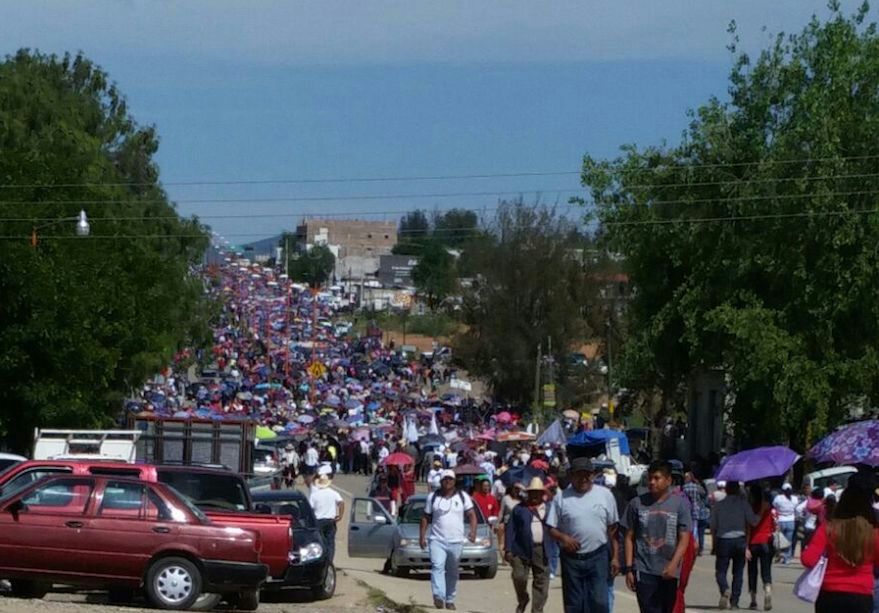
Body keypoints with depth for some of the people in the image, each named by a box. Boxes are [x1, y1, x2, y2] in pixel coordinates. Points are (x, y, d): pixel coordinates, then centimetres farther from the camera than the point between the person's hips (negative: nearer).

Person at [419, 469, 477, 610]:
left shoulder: (463, 496, 8)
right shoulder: (433, 497, 9)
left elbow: (471, 515, 2)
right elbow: (425, 518, 11)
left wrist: (473, 531, -14)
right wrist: (422, 536, 2)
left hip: (456, 541, 1)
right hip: (437, 540, -1)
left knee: (453, 572, 6)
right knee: (437, 567, -20)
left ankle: (450, 600, 16)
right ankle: (438, 596, -31)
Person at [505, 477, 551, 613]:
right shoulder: (519, 509, 7)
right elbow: (511, 529, 4)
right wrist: (508, 550, -3)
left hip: (542, 551, 1)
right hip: (522, 550, -1)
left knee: (541, 581, 2)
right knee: (519, 577, -8)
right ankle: (522, 600, 20)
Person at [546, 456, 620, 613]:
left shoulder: (605, 494, 3)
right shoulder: (561, 498, 1)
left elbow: (612, 528, 7)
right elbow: (552, 528, 3)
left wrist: (615, 556, 4)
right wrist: (563, 537, -19)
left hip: (598, 555, 0)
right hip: (571, 558, 0)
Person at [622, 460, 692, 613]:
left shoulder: (680, 504, 1)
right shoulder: (637, 504, 2)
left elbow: (684, 539, -3)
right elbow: (629, 537, 6)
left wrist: (673, 564, -16)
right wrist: (629, 568, 0)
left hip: (669, 572, 1)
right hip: (644, 571, -1)